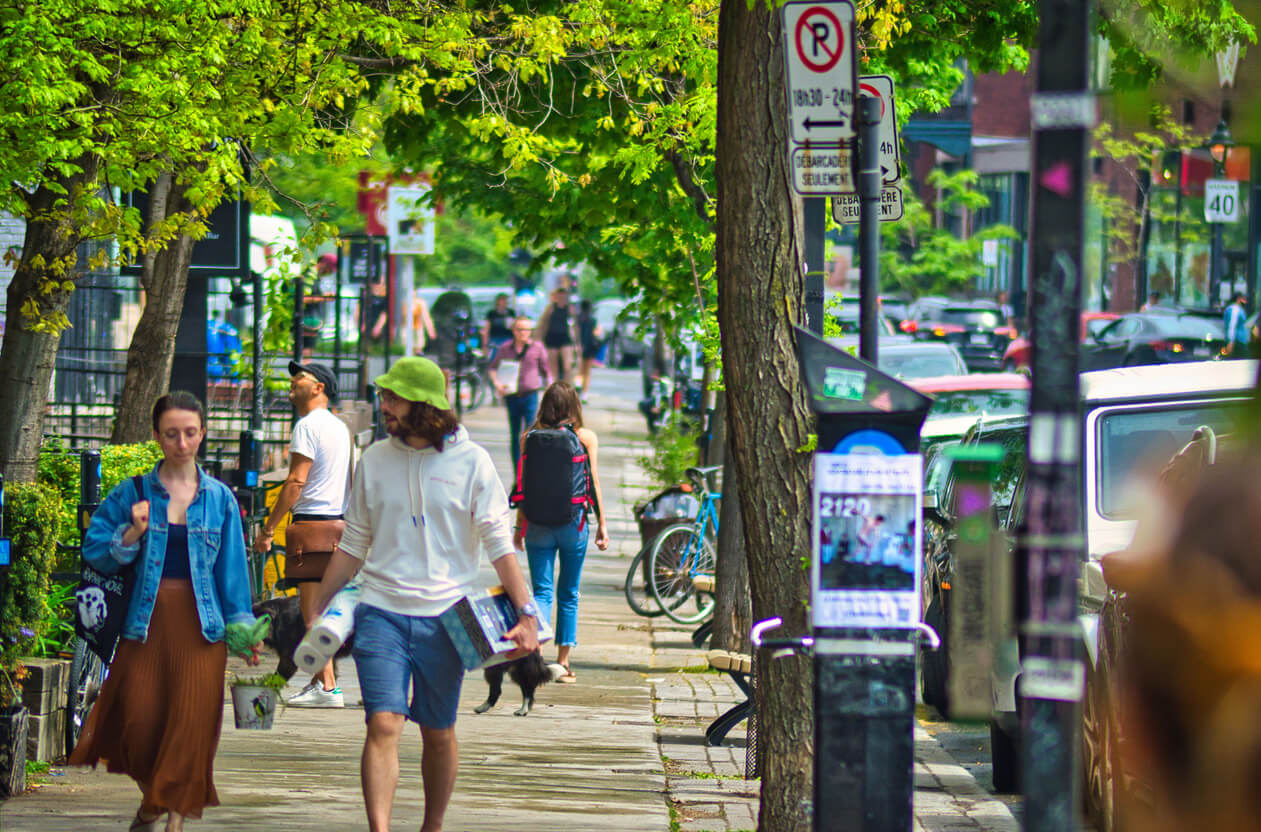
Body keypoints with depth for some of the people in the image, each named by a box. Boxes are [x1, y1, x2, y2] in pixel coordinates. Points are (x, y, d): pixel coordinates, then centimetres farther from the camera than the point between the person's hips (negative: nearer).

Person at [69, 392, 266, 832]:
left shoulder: (219, 498, 7)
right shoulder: (133, 493, 4)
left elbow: (232, 567, 9)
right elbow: (94, 550, 3)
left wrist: (241, 628, 5)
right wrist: (132, 534, -13)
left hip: (200, 625, 0)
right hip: (146, 621, 0)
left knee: (191, 722, -7)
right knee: (140, 723, -2)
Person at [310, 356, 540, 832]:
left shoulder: (470, 462, -1)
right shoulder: (375, 461, 6)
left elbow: (499, 544, -1)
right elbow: (354, 543, 15)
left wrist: (526, 613, -10)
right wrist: (317, 610, 13)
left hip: (444, 618, -1)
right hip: (382, 614, 1)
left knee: (439, 735, 9)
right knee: (383, 726, -13)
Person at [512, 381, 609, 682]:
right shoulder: (586, 437, -2)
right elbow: (593, 484, -2)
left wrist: (519, 526, 9)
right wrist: (602, 524, 5)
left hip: (538, 521, 0)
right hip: (574, 520, 0)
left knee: (542, 590, 2)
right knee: (569, 593, 13)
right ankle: (563, 661, 16)